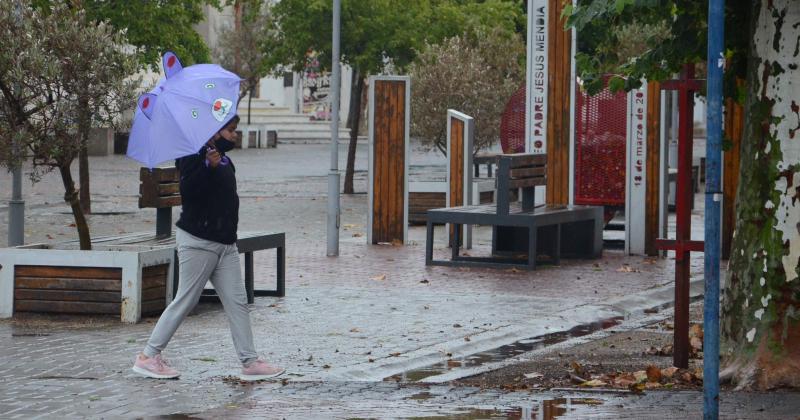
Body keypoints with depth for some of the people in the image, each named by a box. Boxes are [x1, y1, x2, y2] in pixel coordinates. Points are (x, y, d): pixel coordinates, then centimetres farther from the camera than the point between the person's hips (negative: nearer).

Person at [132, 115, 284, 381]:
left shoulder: (223, 157, 16)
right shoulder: (194, 157, -12)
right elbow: (187, 190, -26)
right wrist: (209, 167, -33)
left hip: (225, 243, 9)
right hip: (198, 241, -9)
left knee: (237, 302, 3)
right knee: (185, 301, -4)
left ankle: (250, 362, 3)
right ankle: (148, 356, 5)